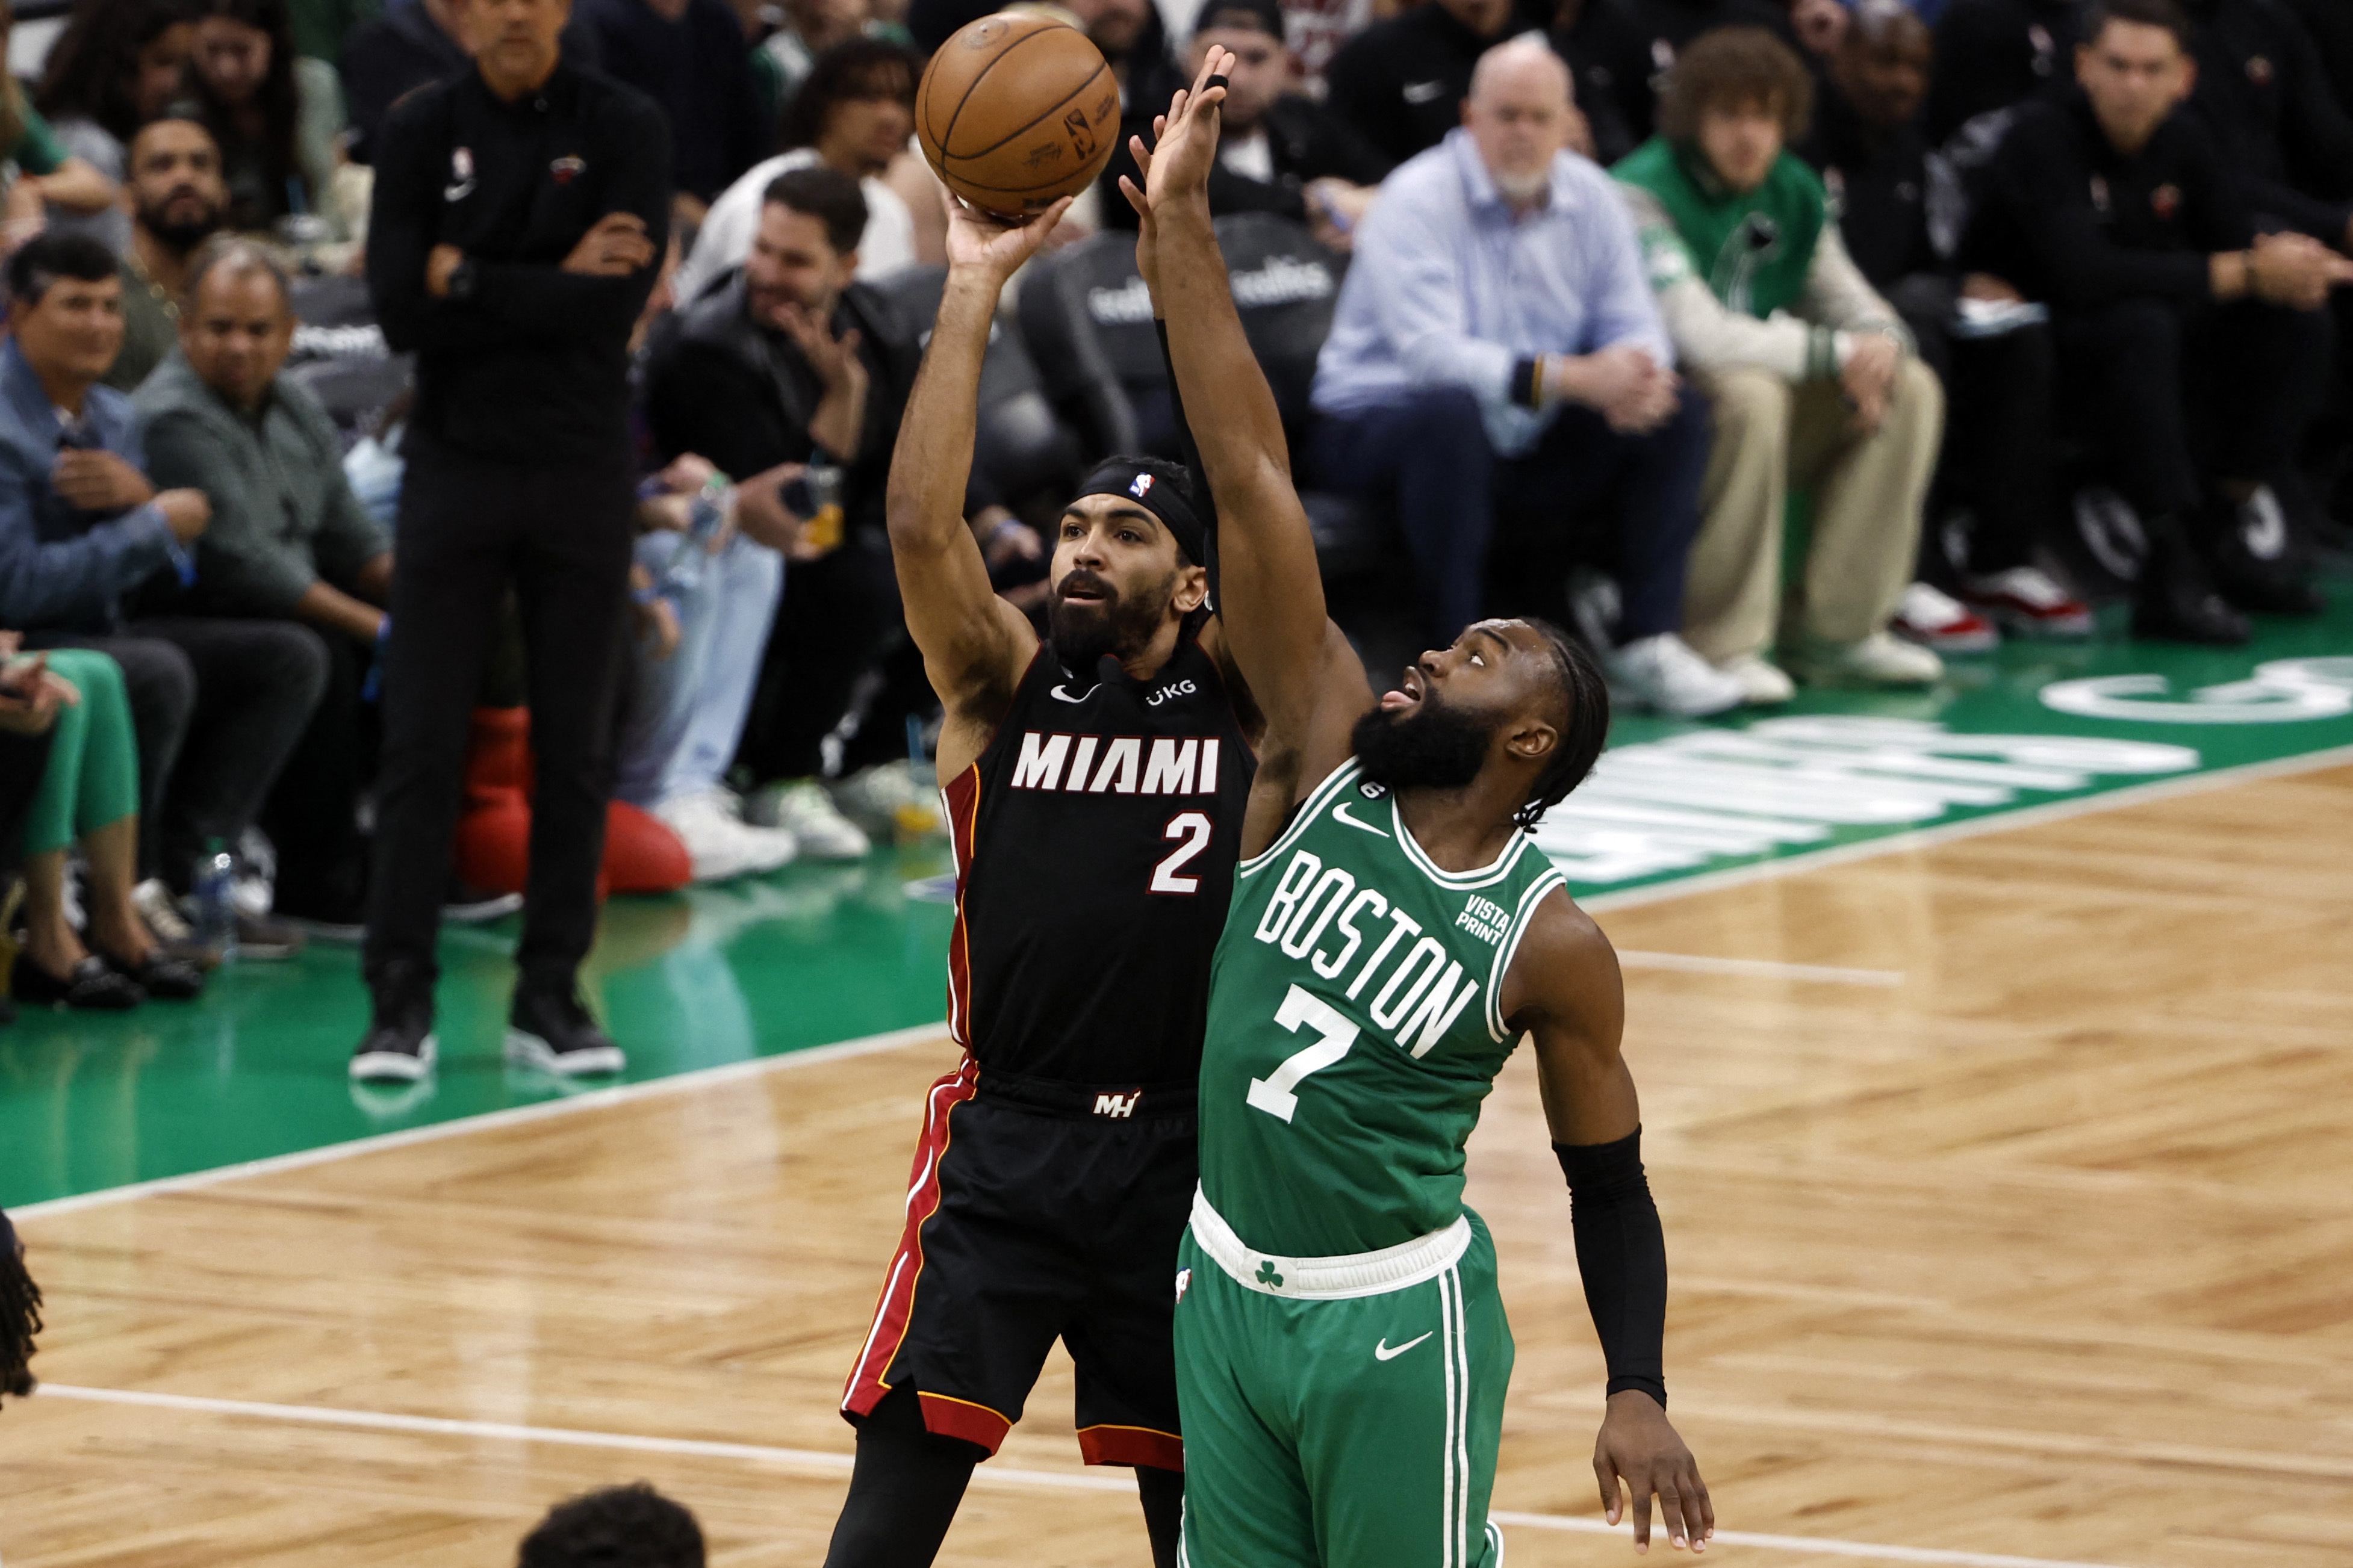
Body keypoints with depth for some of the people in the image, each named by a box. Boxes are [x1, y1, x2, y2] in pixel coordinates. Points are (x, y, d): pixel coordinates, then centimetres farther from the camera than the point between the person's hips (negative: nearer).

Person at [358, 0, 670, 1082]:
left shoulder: (623, 128, -2)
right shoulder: (419, 132, 2)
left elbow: (618, 302, -13)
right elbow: (399, 312, -7)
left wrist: (469, 282, -12)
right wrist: (548, 291, -12)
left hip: (583, 470, 0)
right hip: (455, 459, 0)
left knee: (576, 748, 4)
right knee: (420, 741, -4)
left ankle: (550, 995, 12)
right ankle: (401, 1001, -1)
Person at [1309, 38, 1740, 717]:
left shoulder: (1590, 196, 3)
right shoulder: (1418, 200, -18)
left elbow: (1630, 323, -1)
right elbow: (1429, 352, -30)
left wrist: (1639, 377, -28)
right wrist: (1574, 378, -39)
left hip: (1527, 441, 6)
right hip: (1382, 422, -6)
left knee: (1676, 417, -9)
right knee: (1452, 411, -39)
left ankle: (1648, 641, -7)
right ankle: (1453, 656, -31)